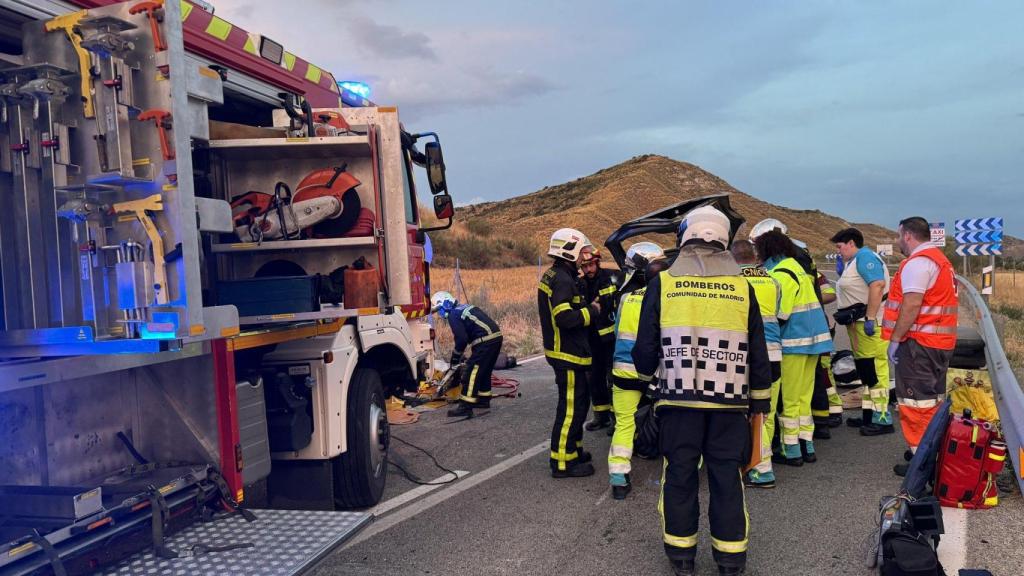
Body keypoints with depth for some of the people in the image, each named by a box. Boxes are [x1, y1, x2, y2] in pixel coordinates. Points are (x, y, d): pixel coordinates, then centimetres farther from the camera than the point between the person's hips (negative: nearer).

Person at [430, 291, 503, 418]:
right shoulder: (462, 308, 22)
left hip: (486, 341, -10)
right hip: (496, 337, 10)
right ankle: (484, 400, 34)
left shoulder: (453, 315, -7)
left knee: (471, 372, -7)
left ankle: (465, 407, -7)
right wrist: (457, 355, 27)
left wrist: (455, 357, 1)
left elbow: (462, 339, -13)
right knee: (484, 371, 23)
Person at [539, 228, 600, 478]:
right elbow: (565, 318, -28)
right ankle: (563, 462, 0)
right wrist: (592, 311, -14)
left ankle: (573, 450, 32)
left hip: (564, 351, 11)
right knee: (571, 408, -5)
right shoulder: (563, 280, -19)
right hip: (568, 354, -11)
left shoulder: (552, 276, 15)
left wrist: (585, 307, 8)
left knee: (579, 402, 21)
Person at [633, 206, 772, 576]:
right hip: (730, 400, 1)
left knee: (680, 474, 10)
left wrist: (645, 371, 22)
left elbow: (645, 347, 1)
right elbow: (758, 353, 8)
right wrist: (760, 400, 18)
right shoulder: (742, 287, 4)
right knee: (727, 477, 10)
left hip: (679, 397, -1)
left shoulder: (663, 283, -1)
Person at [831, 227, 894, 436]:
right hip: (857, 322, 11)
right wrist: (842, 270, 18)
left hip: (869, 323, -11)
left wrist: (870, 318, -27)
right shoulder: (853, 261, 22)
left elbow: (877, 285, -24)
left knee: (874, 369, -11)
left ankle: (882, 419, -8)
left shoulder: (865, 257, -10)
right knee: (864, 369, 16)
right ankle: (869, 415, 25)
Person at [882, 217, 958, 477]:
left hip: (919, 341, -10)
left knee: (916, 403, -5)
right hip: (941, 342, 11)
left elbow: (912, 304, -24)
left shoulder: (918, 262, -15)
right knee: (934, 400, 18)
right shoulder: (940, 260, 19)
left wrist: (895, 339, -20)